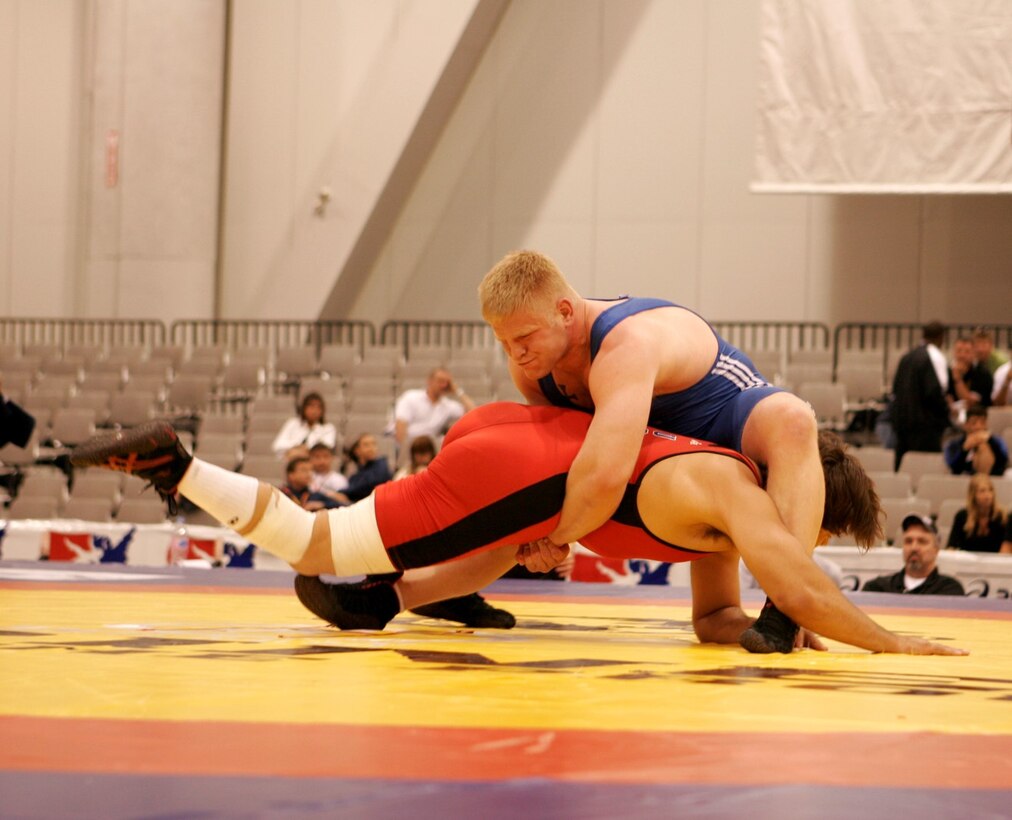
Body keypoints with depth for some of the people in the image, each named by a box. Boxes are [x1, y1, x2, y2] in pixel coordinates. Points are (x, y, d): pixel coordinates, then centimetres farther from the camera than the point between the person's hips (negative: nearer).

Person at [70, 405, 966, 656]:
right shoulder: (736, 496, -14)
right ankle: (169, 461, -1)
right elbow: (806, 593, -28)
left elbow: (712, 617, 17)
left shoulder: (728, 501, 13)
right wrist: (890, 642, -19)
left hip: (521, 437, 10)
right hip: (510, 473, -10)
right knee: (313, 546, -3)